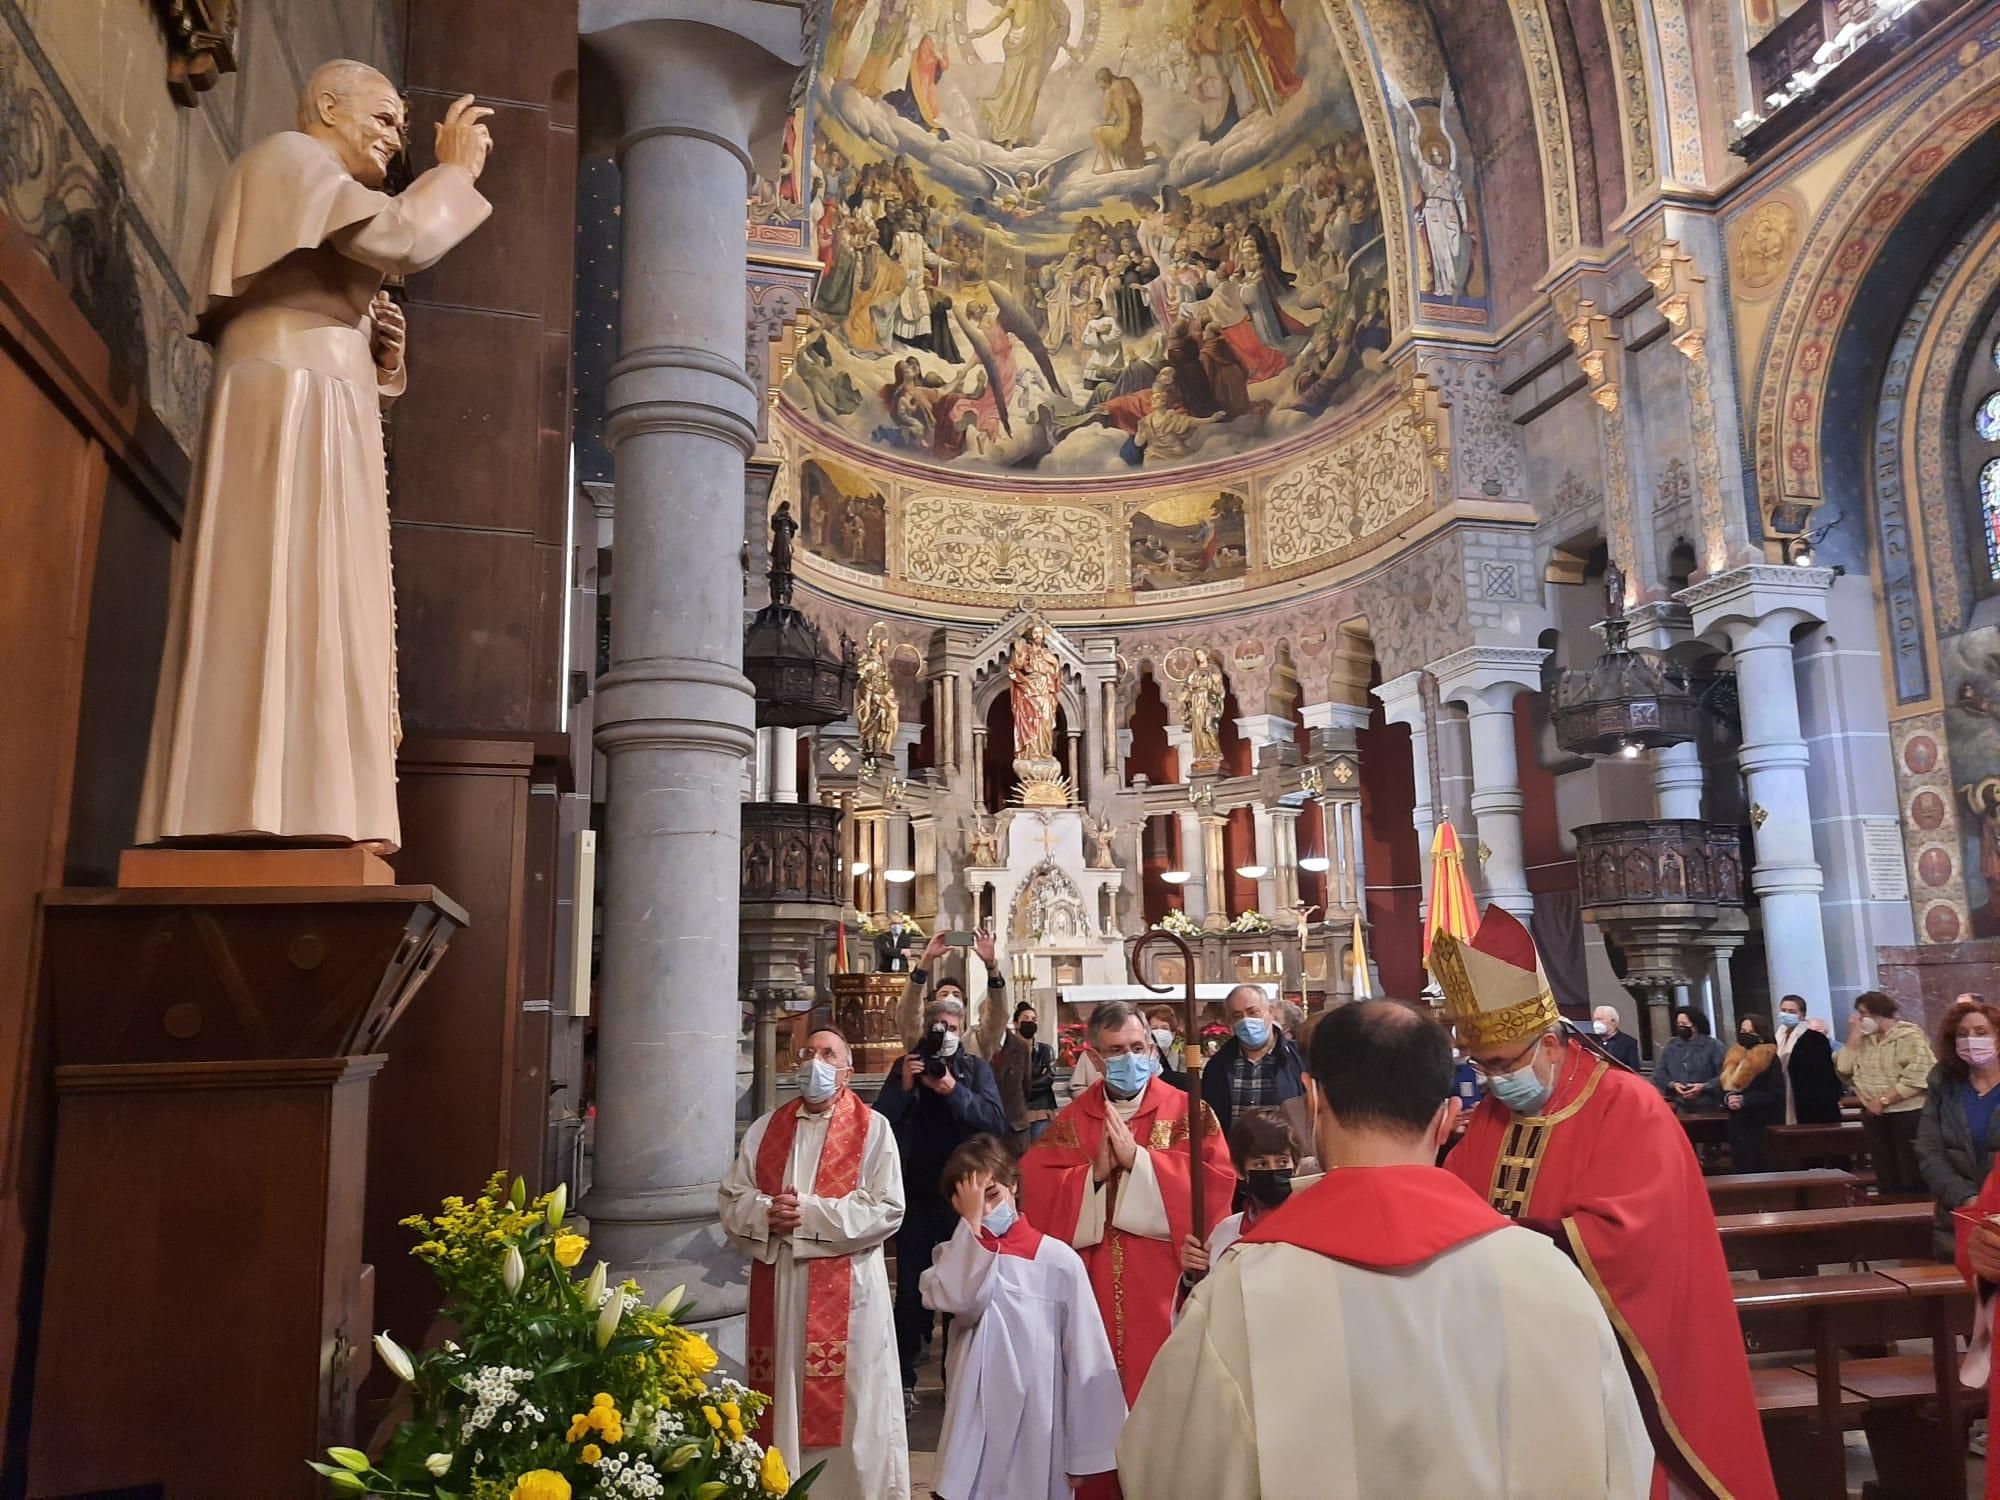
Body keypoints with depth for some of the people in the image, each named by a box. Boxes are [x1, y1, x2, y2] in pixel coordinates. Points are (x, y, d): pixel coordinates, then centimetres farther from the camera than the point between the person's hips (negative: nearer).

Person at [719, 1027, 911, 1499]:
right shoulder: (767, 1127, 11)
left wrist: (811, 1213, -16)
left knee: (848, 1402, 2)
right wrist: (765, 1211, -12)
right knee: (782, 1396, 11)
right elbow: (730, 1197, 10)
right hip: (777, 1284, 4)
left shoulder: (872, 1128, -2)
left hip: (845, 1287, -4)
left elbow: (887, 1208, -10)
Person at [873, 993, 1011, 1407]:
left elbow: (996, 1122, -10)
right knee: (911, 1290, 3)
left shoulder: (975, 1068, 4)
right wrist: (903, 1087, -17)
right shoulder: (905, 1066, 6)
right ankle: (904, 1378, 14)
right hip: (915, 1197, 0)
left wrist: (954, 1091, -20)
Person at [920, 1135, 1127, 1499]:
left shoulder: (1058, 1260, -7)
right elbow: (959, 1302, -20)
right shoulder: (956, 1256, 4)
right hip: (975, 1431, 2)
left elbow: (1088, 1362, -4)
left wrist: (1086, 1452, -3)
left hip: (1039, 1435, -2)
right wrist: (972, 1221, -16)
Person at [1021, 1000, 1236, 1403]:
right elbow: (1036, 1190, -2)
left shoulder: (1185, 1111, 0)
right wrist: (1094, 1172, -16)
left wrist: (1138, 1158, -16)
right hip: (1095, 1288, 2)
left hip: (1164, 1286, -2)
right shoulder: (1071, 1121, 6)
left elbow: (1214, 1181, -13)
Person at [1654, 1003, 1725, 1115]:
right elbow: (1659, 1073, 10)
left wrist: (1704, 1087, -19)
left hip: (1706, 1108, -3)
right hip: (1679, 1108, 3)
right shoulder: (1670, 1047, 11)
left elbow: (1724, 1075, -7)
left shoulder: (1713, 1046, 0)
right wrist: (1672, 1084, -9)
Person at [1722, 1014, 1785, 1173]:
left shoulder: (1770, 1059, -7)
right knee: (1741, 1169, 6)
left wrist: (1745, 1100, -21)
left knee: (1764, 1170, -4)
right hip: (1739, 1125, 6)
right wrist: (1728, 1098, -10)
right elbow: (1725, 1087, 13)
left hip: (1764, 1125, -6)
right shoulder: (1734, 1057, 12)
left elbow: (1775, 1094, -14)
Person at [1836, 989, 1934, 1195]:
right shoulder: (1864, 1039, 12)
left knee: (1913, 1179, -4)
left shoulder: (1909, 1034, -8)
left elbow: (1916, 1078, -18)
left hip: (1908, 1113, -6)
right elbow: (1844, 1070, 2)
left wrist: (1883, 1100, -16)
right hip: (1874, 1116, 7)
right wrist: (1853, 1035, -1)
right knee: (1886, 1180, 12)